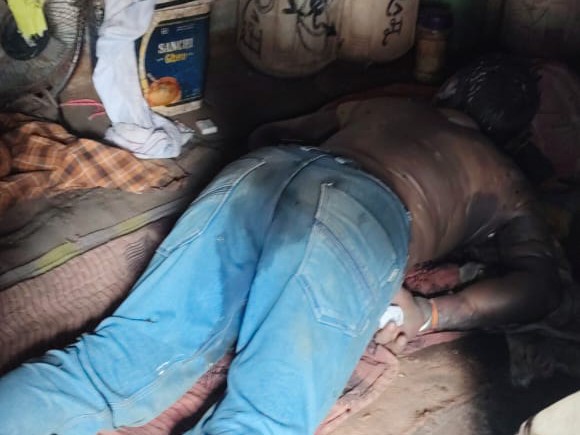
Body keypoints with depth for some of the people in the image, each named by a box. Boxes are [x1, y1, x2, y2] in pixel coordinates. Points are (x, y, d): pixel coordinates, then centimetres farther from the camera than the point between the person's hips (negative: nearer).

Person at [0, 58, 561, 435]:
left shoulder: (376, 106, 38)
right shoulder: (501, 176, 30)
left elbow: (265, 134, 40)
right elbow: (539, 285, 17)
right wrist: (431, 313, 12)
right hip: (363, 213, -4)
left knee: (109, 369, -7)